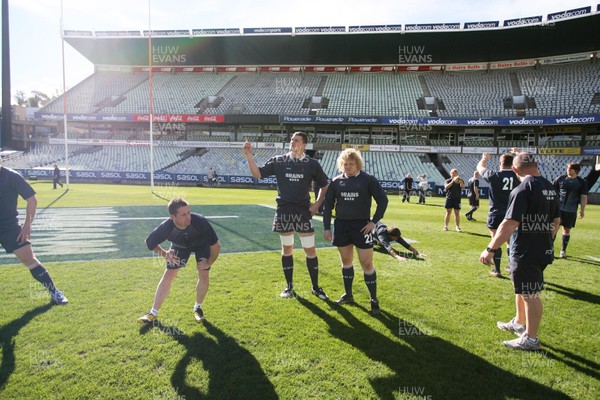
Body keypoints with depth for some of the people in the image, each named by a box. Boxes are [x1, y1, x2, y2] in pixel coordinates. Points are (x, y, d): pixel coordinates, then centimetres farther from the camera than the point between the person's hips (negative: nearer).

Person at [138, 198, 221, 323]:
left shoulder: (200, 221, -42)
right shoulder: (166, 227, -37)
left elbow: (216, 245, -28)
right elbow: (149, 242, -15)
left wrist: (209, 263, -31)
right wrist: (164, 254, -25)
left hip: (202, 243, -1)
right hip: (180, 245, 1)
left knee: (203, 275, -11)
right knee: (168, 276, -3)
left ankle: (198, 307, 15)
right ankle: (153, 313, 12)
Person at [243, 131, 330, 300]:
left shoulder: (312, 164, 0)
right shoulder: (278, 161, 1)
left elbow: (325, 185, 9)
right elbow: (257, 173, -2)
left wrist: (317, 204, 0)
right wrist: (249, 155, -12)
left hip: (304, 211, -1)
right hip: (284, 211, 1)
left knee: (310, 250, 2)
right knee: (287, 249, 10)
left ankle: (315, 287, 17)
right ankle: (289, 287, 24)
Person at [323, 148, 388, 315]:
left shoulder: (368, 179, -5)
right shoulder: (336, 181, 3)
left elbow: (383, 200, -1)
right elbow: (328, 205, 8)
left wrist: (374, 221, -8)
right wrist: (327, 227, 3)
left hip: (362, 226, -3)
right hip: (341, 226, 3)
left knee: (367, 263, -3)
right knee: (346, 261, 14)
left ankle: (374, 300, 11)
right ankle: (348, 295, 30)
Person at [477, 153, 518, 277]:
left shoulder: (494, 175, -12)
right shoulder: (517, 176, -4)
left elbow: (480, 167, 7)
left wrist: (484, 158, 29)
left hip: (496, 214, -3)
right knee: (510, 242, 16)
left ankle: (497, 270, 8)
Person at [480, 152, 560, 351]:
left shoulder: (522, 190, -20)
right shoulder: (550, 188, 7)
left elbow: (510, 224, -25)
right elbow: (556, 221, 16)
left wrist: (491, 249, -21)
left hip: (526, 253, -9)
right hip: (544, 250, 9)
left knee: (530, 295, 4)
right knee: (521, 288, 25)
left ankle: (530, 339, 19)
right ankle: (519, 323, 41)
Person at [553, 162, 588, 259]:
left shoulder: (582, 182, 2)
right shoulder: (560, 178, 1)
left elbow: (584, 197, 3)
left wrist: (582, 210, -2)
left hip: (571, 211, 1)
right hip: (558, 208, 0)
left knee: (567, 229, 7)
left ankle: (563, 250, 19)